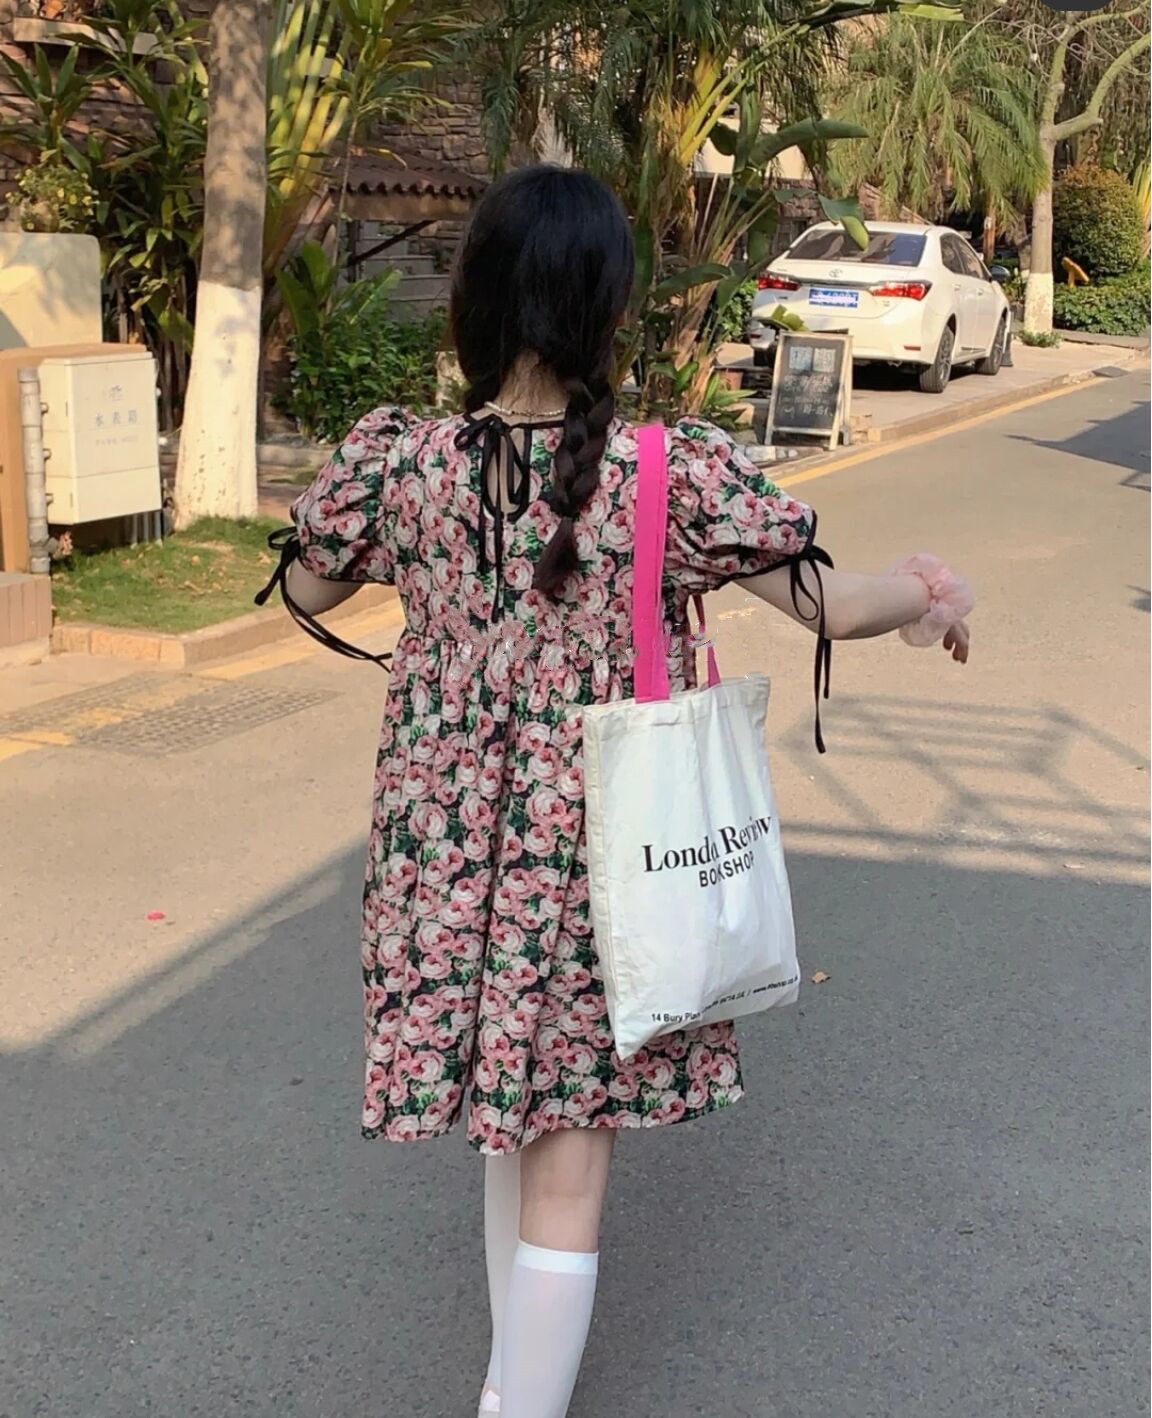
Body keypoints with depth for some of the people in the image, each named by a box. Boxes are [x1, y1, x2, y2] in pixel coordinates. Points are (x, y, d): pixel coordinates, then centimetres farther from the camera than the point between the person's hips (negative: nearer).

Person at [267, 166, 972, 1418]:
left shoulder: (399, 463, -9)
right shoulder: (677, 476, -16)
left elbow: (307, 591, 9)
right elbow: (830, 605, -9)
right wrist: (925, 598, 12)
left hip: (451, 852, 4)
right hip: (602, 862, -3)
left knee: (511, 1119, 24)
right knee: (569, 1160, 10)